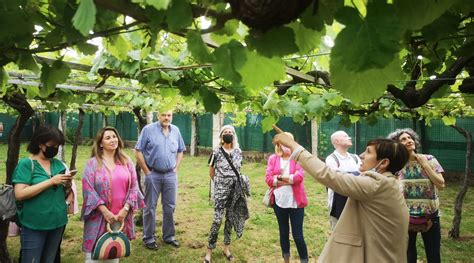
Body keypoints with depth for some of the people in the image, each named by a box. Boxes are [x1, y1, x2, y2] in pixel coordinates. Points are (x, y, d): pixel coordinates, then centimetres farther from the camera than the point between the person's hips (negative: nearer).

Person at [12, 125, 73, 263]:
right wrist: (51, 181, -22)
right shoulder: (26, 163, -9)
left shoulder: (58, 164, 6)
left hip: (58, 221, 5)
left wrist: (67, 185, -9)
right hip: (34, 225, -5)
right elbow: (19, 194, -18)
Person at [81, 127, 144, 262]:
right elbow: (88, 189, -9)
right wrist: (105, 211, -15)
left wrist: (125, 209, -7)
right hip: (99, 216, -2)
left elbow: (134, 187, 3)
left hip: (121, 216, 3)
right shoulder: (93, 163, -3)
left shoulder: (126, 161, 5)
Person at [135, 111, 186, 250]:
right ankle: (149, 238, 21)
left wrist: (176, 169, 6)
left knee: (170, 207, 11)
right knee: (150, 207, 7)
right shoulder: (148, 129, -8)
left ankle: (169, 236, 26)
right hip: (153, 175, -3)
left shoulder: (176, 130, 5)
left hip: (171, 175, 4)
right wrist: (147, 171, -8)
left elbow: (180, 151, 15)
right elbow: (138, 152, -8)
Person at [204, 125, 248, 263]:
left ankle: (226, 248, 26)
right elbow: (211, 172, 4)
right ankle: (209, 251, 5)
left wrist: (234, 181, 13)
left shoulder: (238, 152, 4)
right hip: (221, 189, -4)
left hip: (235, 189, 4)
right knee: (218, 219, -7)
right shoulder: (217, 152, -7)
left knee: (231, 217, 11)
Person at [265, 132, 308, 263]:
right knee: (283, 232, 16)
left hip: (295, 201, -2)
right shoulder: (273, 158, 4)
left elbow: (299, 176, -16)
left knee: (298, 234, 1)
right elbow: (268, 179, -6)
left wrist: (279, 177, -9)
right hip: (279, 201, 3)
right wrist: (289, 180, -12)